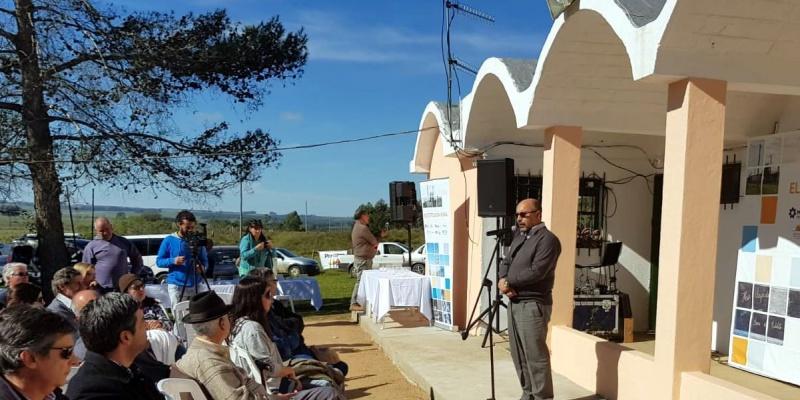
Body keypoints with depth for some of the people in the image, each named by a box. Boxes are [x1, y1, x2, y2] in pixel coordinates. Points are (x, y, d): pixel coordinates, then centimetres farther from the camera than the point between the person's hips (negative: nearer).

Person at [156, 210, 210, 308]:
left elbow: (205, 260, 13)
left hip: (197, 285, 2)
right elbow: (159, 261, 4)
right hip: (176, 286, -2)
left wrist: (202, 266, -10)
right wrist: (173, 261, -15)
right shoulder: (169, 241, 2)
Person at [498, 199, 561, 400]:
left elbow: (536, 272, -20)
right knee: (518, 354, 14)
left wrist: (508, 282, -11)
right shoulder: (519, 236, 16)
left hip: (533, 305, -9)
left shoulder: (547, 239, -11)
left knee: (535, 355, -6)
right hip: (514, 303, 9)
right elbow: (505, 263, 15)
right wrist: (503, 280, -7)